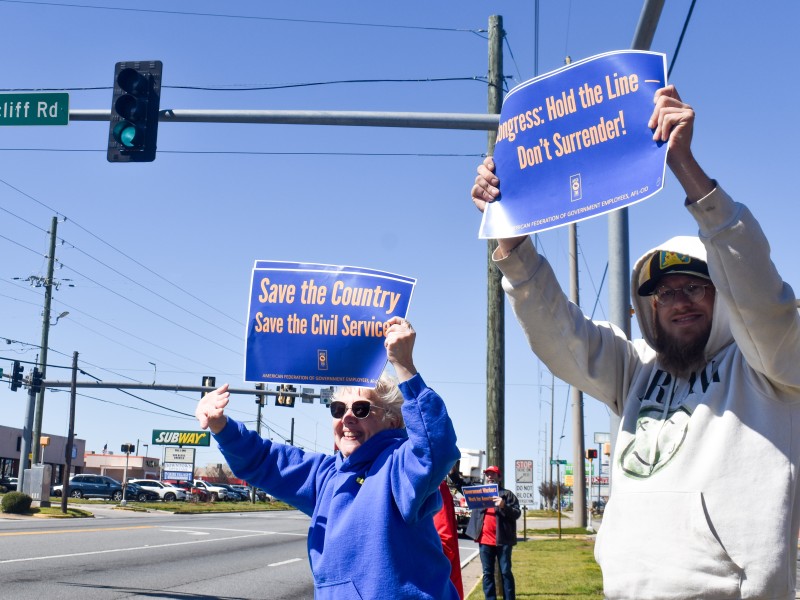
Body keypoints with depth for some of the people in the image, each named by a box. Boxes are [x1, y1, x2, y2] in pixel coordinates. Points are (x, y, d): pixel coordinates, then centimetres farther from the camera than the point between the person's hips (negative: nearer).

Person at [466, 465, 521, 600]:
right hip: (484, 540, 3)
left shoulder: (507, 494, 4)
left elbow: (517, 513, -3)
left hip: (502, 539, -3)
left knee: (505, 572, 2)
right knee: (487, 573, 6)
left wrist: (504, 506, -20)